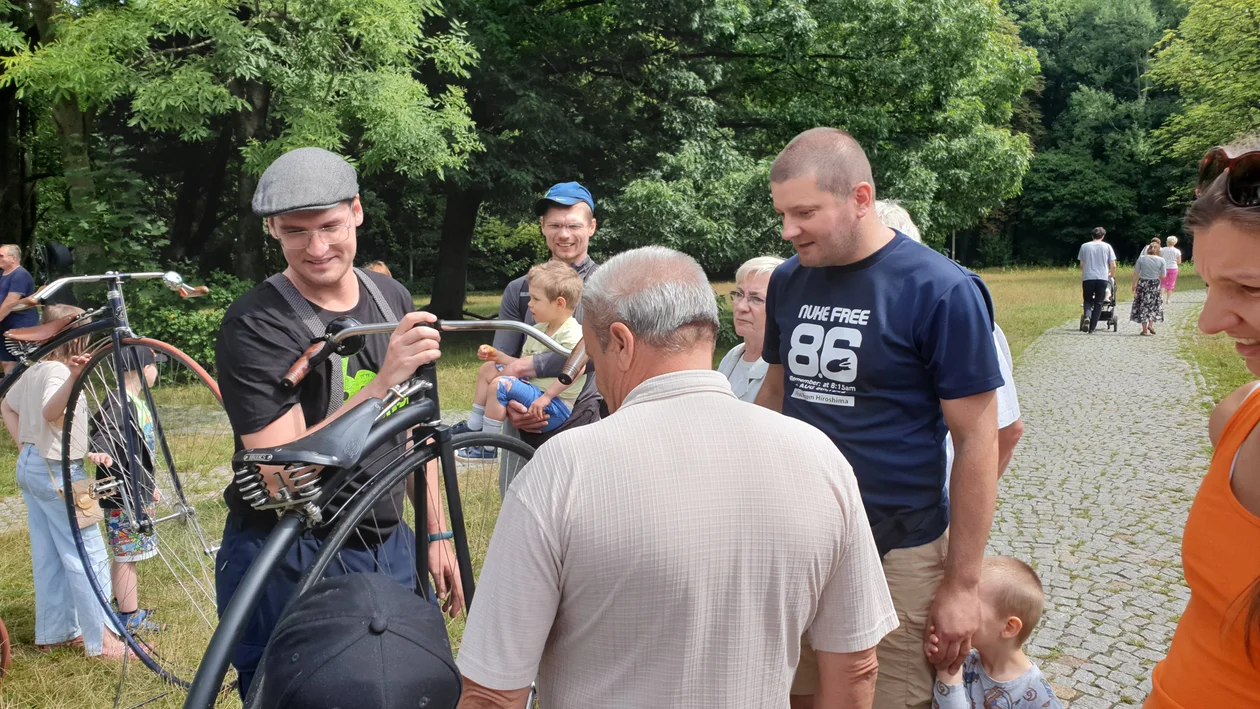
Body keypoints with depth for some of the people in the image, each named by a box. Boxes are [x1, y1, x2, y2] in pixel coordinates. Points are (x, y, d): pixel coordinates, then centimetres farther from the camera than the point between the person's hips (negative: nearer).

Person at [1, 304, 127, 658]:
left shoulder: (33, 370, 9)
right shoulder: (57, 370, -19)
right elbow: (50, 412, -38)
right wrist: (73, 377, -53)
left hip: (30, 467, 10)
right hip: (57, 471, -10)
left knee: (48, 556, 16)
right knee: (88, 556, -4)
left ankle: (54, 632, 25)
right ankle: (102, 639, 0)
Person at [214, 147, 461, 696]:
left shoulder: (392, 298, 3)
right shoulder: (255, 325, -18)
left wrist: (437, 534, 13)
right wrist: (383, 382, -32)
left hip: (389, 549, 6)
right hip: (289, 568, -6)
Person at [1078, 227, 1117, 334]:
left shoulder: (1084, 246, 6)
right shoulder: (1107, 246, 4)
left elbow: (1081, 265, 9)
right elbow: (1113, 265, 2)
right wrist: (1112, 275, 21)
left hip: (1087, 277, 0)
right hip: (1102, 278, 0)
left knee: (1088, 300, 12)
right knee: (1098, 303, 8)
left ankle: (1087, 316, -18)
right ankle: (1092, 327, 5)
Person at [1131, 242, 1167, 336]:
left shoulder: (1141, 258, -5)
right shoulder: (1161, 260, -6)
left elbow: (1136, 273, -4)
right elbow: (1163, 276, -5)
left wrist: (1134, 284, 6)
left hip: (1142, 283, 0)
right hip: (1155, 285, 0)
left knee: (1143, 305, 9)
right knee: (1154, 305, 19)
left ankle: (1144, 329, 10)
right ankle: (1151, 324, 6)